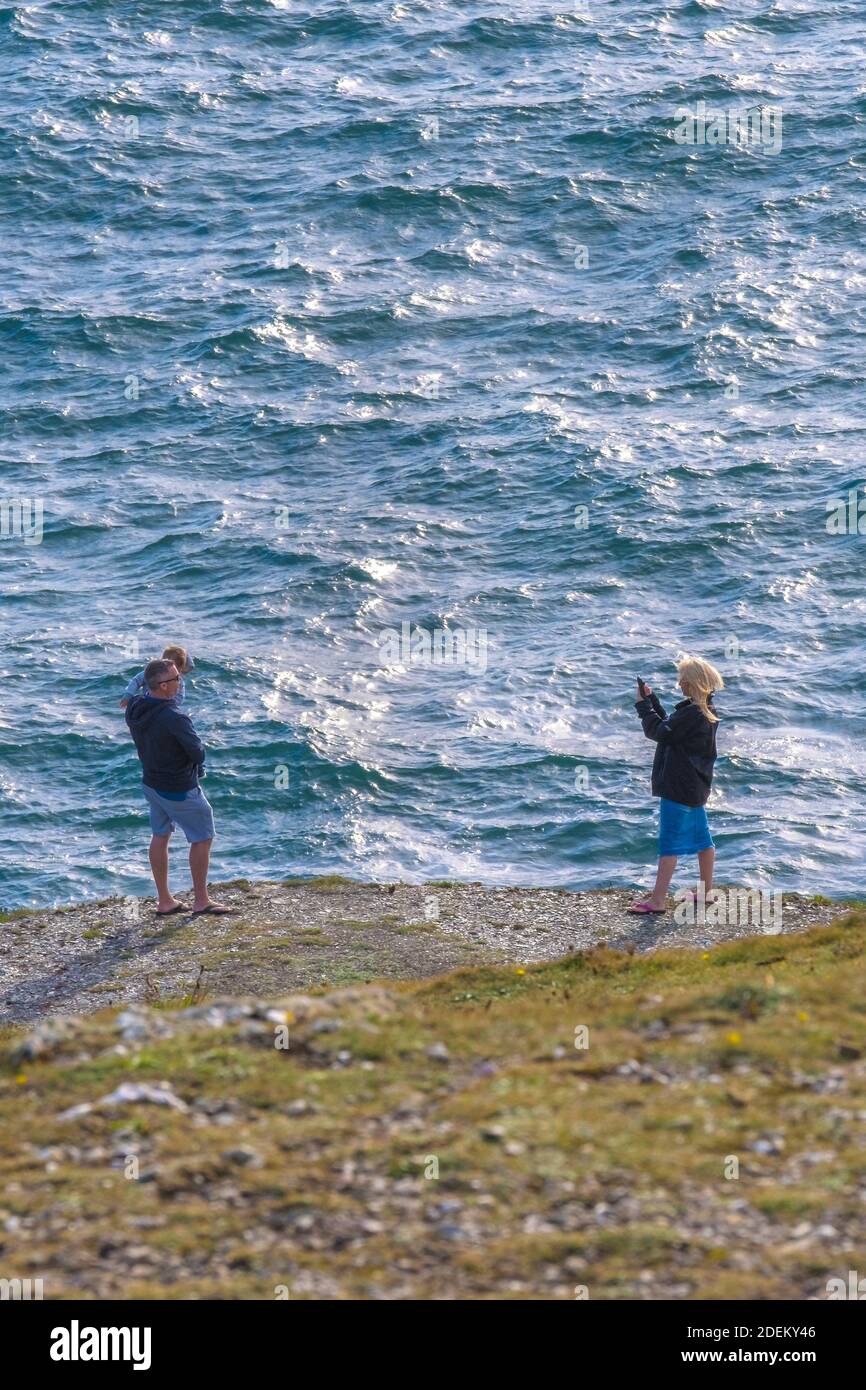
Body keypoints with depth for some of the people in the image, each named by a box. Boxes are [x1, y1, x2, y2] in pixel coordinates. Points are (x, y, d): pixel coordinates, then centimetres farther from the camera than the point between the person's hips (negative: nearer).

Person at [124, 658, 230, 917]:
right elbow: (198, 752, -22)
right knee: (202, 838, 9)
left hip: (151, 783, 8)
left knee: (160, 836, 20)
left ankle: (164, 901, 28)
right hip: (179, 789, -8)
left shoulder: (134, 708, -10)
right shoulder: (174, 718, -33)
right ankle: (201, 902, 18)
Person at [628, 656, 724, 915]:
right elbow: (668, 727, 18)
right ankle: (706, 891, 27)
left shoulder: (691, 713, -21)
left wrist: (644, 705, -10)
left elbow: (660, 732, -20)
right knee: (702, 838, 17)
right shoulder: (708, 711, 10)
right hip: (696, 787, 10)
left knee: (669, 841, -9)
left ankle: (658, 899, -10)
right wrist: (652, 700, 14)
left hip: (679, 787, -10)